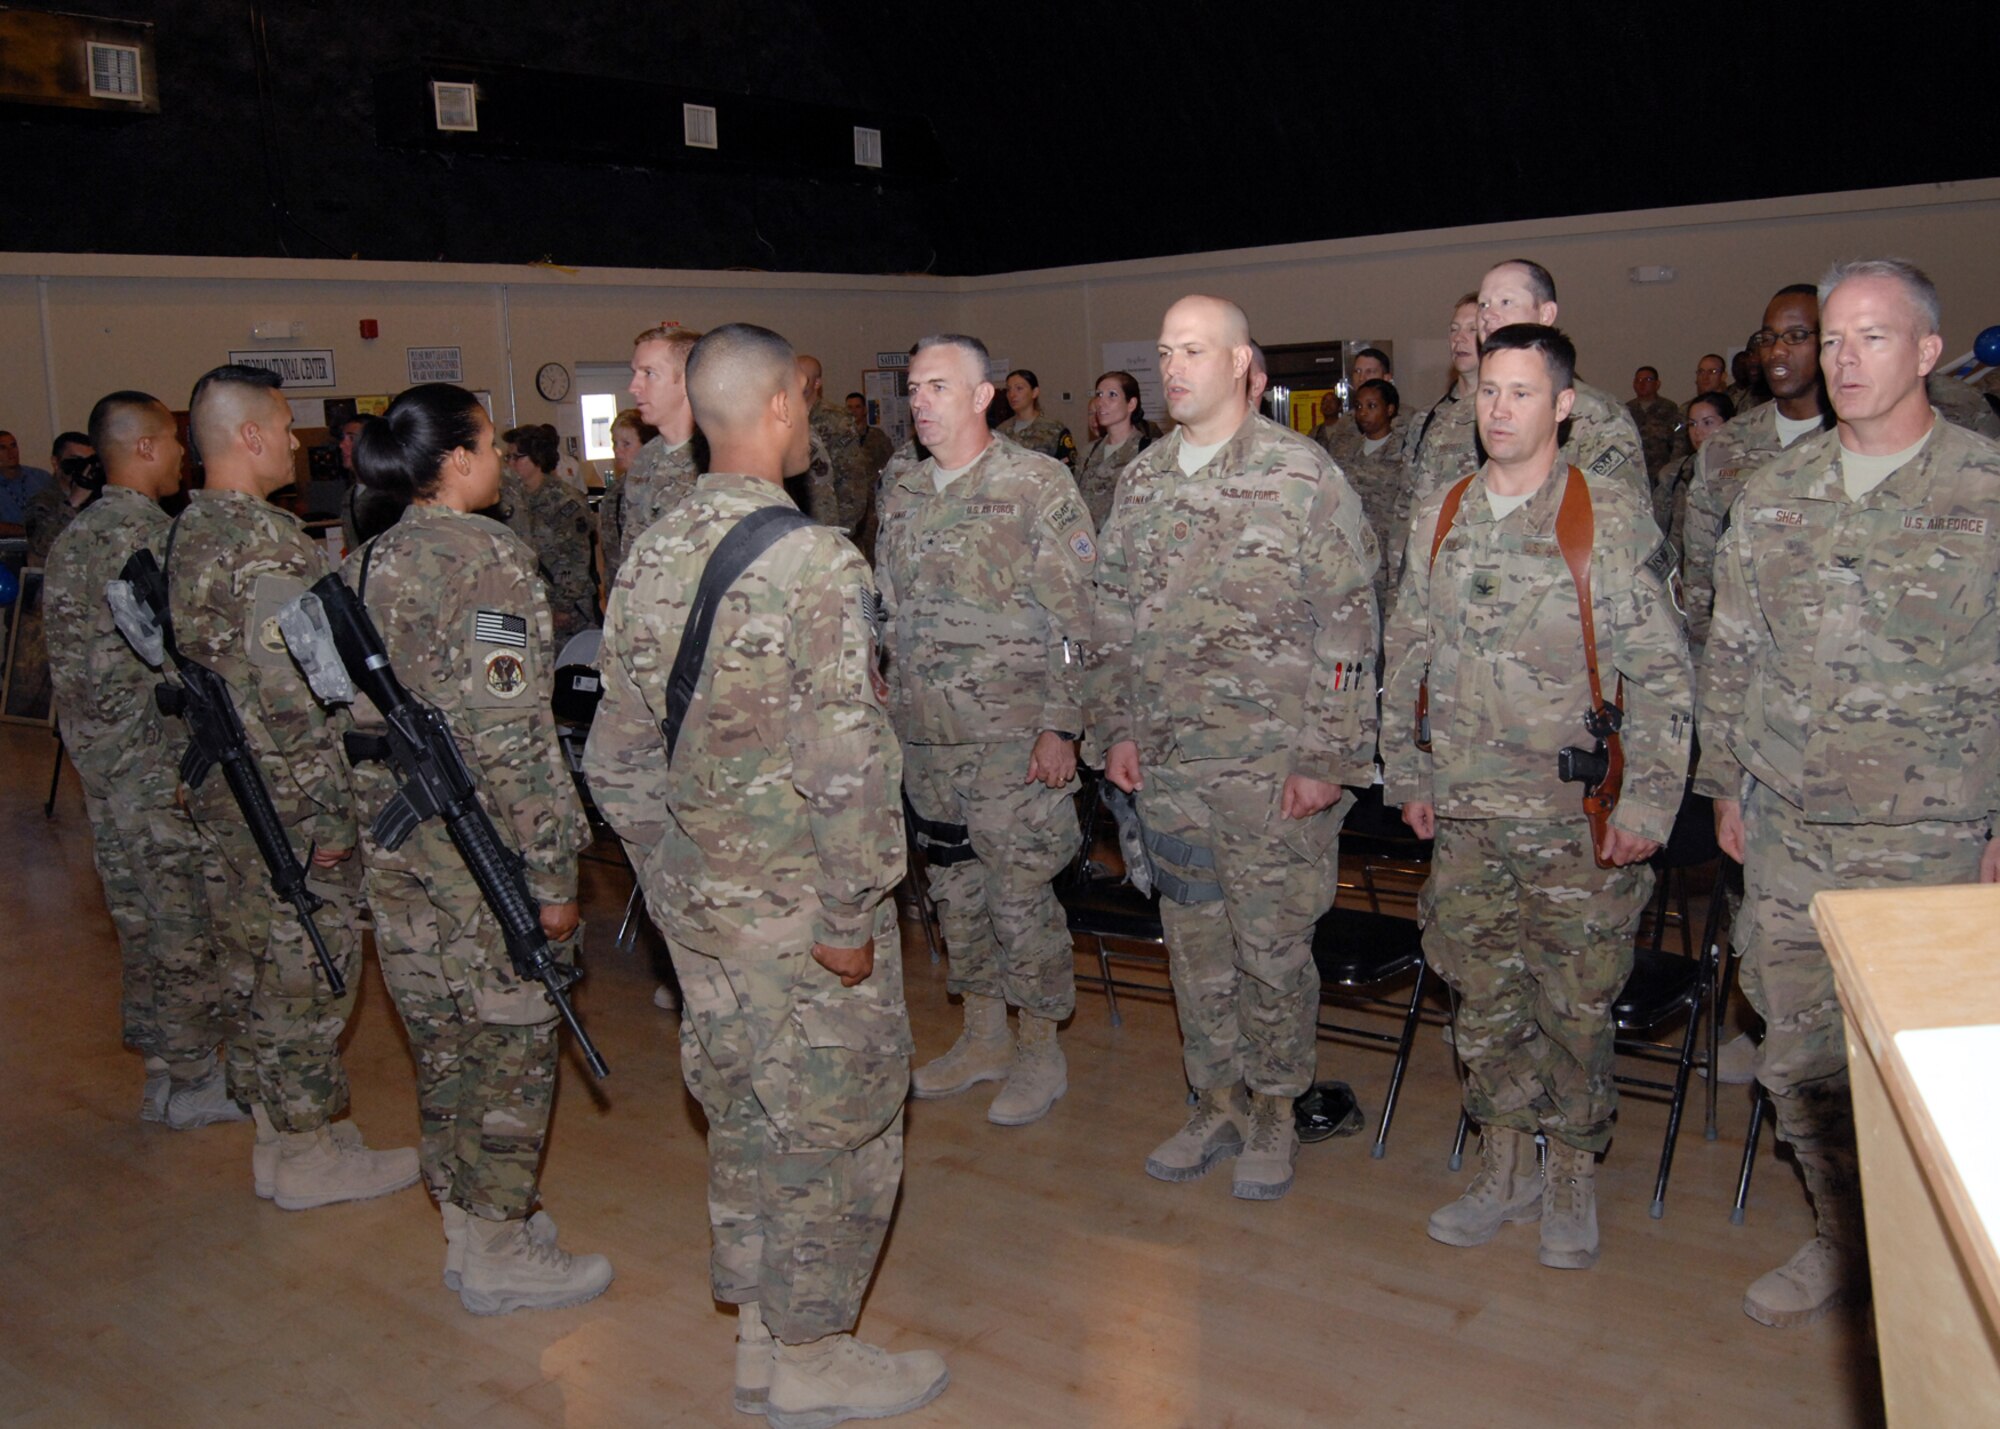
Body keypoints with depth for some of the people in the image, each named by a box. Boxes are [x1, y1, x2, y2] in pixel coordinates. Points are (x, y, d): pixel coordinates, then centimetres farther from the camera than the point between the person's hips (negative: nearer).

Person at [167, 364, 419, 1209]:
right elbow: (293, 695, -24)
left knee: (253, 965, 16)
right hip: (285, 800, -9)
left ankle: (275, 1137, 29)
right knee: (309, 970, 2)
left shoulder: (188, 532, 10)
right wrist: (329, 815, -20)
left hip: (220, 793, 9)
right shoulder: (268, 544, -19)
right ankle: (309, 1157, 14)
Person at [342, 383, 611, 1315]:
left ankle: (469, 1226, 32)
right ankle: (496, 1253, 17)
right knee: (509, 1040, 5)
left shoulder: (369, 562, 8)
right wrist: (552, 874, -16)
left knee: (442, 1037, 17)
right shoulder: (488, 559, -16)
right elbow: (510, 735, -20)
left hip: (394, 837, 8)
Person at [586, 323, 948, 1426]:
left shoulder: (647, 558, 4)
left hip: (694, 900, 7)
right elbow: (843, 768, -23)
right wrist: (851, 915, -15)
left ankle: (759, 1334, 35)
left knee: (742, 1116, 20)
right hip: (801, 911, -7)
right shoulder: (816, 563, -19)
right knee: (833, 1128, 9)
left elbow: (616, 759, 9)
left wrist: (667, 873, 17)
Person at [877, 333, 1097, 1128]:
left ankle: (1040, 1052, 17)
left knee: (1021, 893, 0)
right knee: (955, 887, 15)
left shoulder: (1037, 484, -8)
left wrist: (1060, 727, -15)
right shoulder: (903, 496, 11)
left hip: (1014, 736, -6)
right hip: (925, 737, 7)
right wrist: (888, 715, 15)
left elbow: (1074, 617, -10)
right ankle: (982, 1037, 30)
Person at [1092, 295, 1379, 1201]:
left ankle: (1274, 1112, 25)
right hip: (1168, 762, 5)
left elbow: (1348, 624, -10)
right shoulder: (1141, 479, 9)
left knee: (1272, 946, 5)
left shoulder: (1301, 474, -9)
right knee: (1193, 940, 14)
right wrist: (1114, 726, 11)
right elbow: (1113, 615, 15)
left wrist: (1328, 756, -13)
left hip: (1274, 763, -5)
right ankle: (1217, 1102, 31)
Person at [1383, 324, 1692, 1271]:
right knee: (1482, 998, 12)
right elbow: (1406, 658, 13)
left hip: (1578, 816, -4)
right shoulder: (1438, 518, 7)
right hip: (1465, 812, 4)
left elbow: (1661, 676, -7)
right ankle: (1504, 1167, 29)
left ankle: (1573, 1177, 25)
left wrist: (1646, 804, -10)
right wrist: (1406, 776, 11)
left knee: (1575, 1004, 6)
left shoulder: (1612, 518, -7)